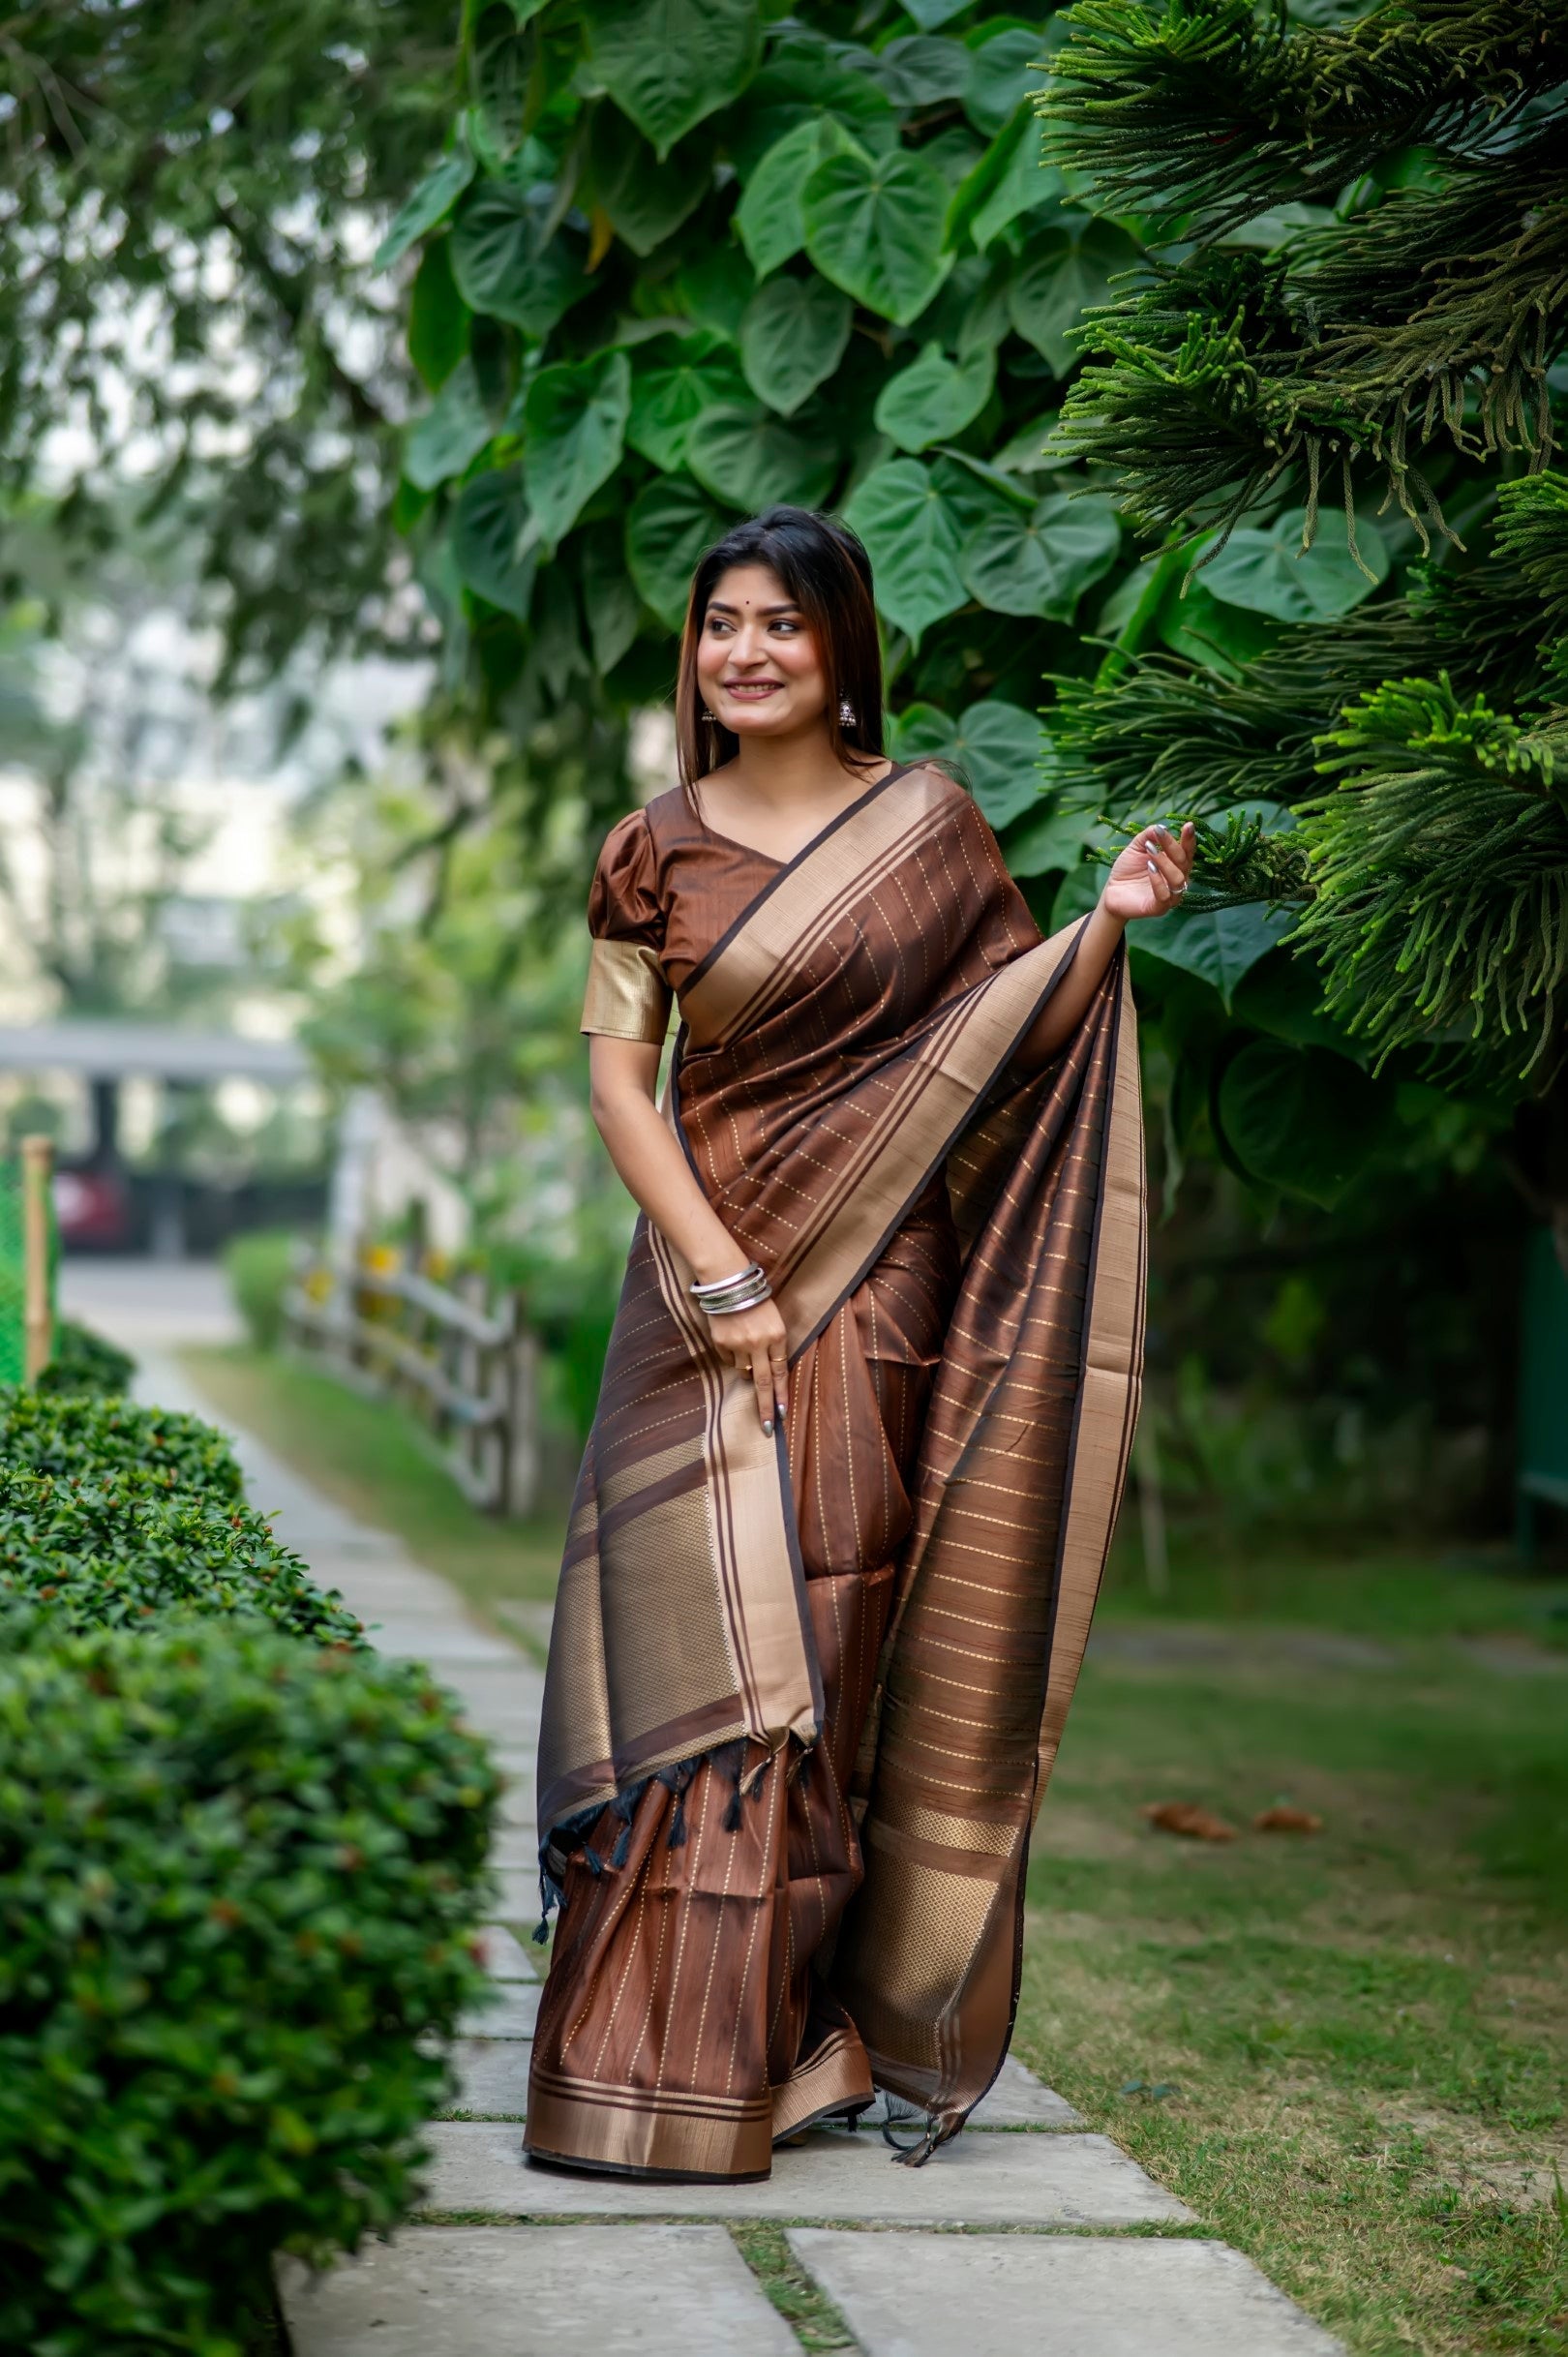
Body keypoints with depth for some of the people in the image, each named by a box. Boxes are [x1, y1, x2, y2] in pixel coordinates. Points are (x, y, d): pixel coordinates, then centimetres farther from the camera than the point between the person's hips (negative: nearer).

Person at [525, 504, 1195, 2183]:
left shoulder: (929, 819, 6)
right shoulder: (654, 853, 5)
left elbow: (1017, 1027, 10)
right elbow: (618, 1077, 1)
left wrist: (1111, 923, -8)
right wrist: (721, 1273, -9)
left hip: (873, 1286, 0)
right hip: (709, 1272, 0)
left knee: (821, 1640, -2)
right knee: (695, 1632, -5)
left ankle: (789, 2030, 5)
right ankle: (676, 2043, 1)